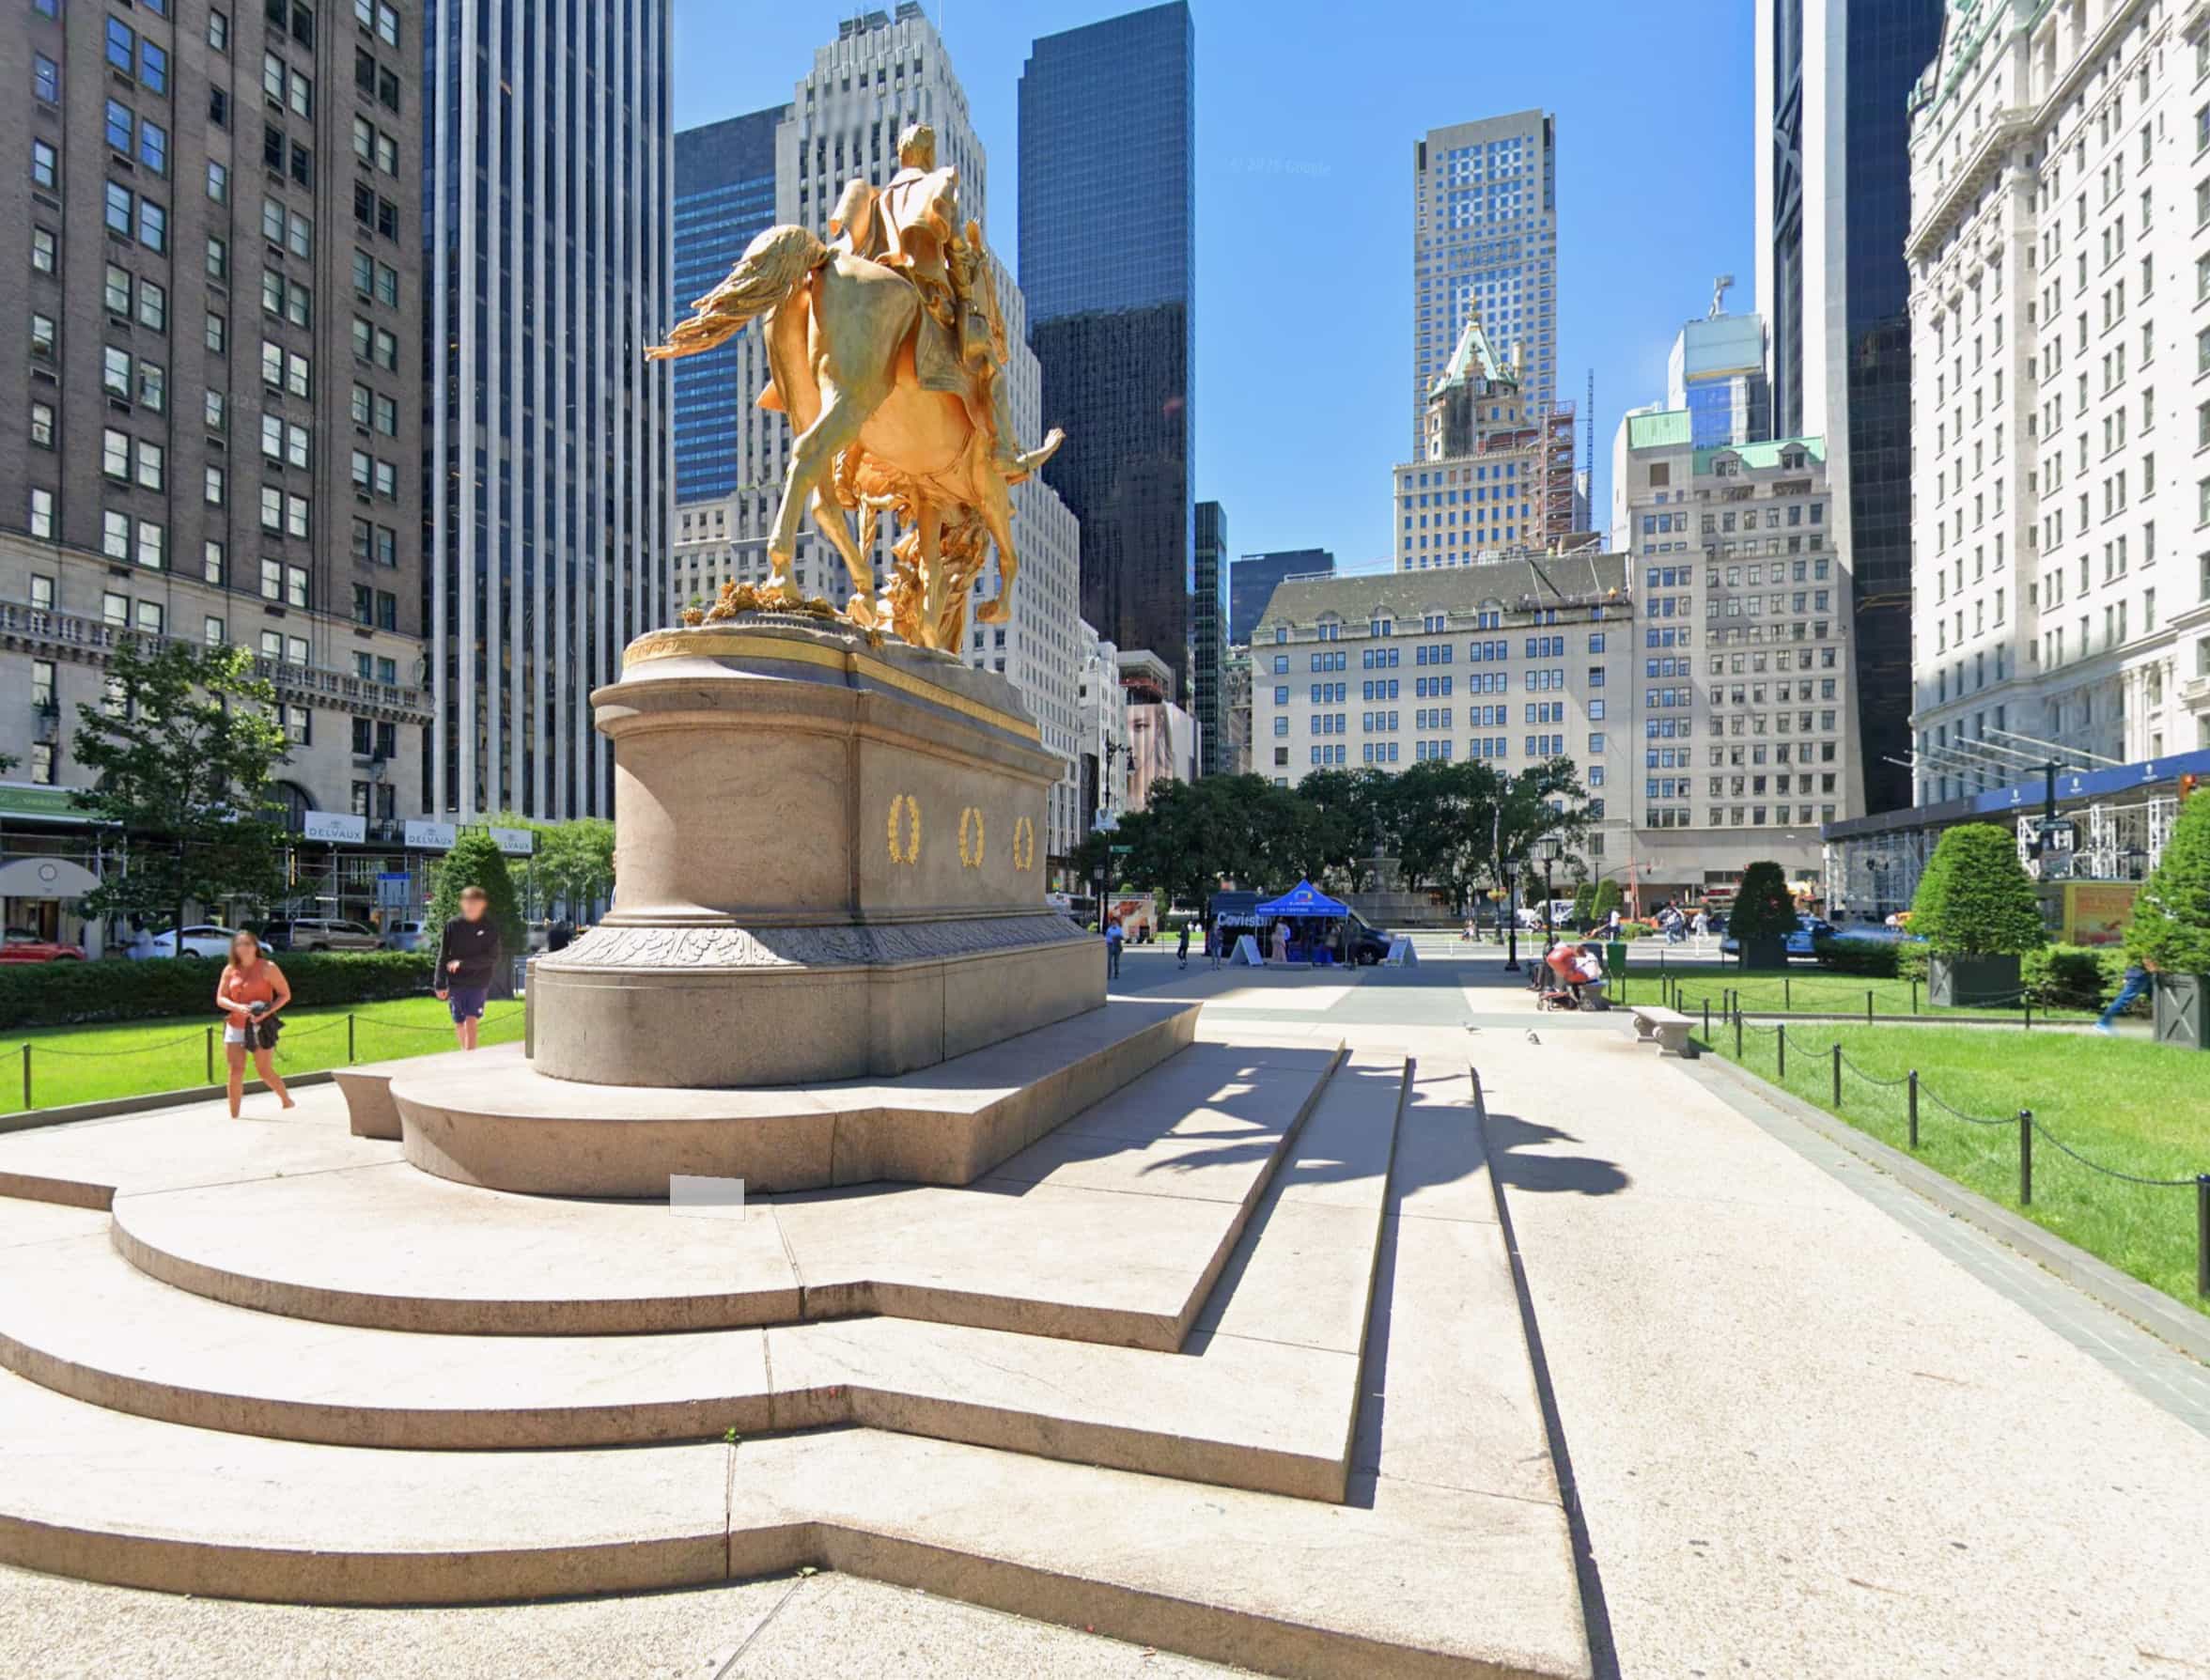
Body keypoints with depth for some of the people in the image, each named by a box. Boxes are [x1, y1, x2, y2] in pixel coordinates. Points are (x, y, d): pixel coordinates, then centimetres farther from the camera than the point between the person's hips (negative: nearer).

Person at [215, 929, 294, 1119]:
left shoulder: (268, 968, -5)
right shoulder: (230, 970, 5)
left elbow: (285, 994, -3)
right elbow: (220, 999, 5)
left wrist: (267, 1012, -19)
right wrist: (237, 1007, -16)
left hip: (260, 1027, -3)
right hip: (235, 1027, 3)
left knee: (265, 1072, 2)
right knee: (236, 1071, -3)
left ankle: (287, 1101, 26)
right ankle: (234, 1117, 5)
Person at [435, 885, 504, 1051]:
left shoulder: (490, 928, -4)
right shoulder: (453, 925, 0)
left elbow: (492, 958, -8)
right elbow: (443, 956, 2)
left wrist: (463, 963, -17)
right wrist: (441, 985, -3)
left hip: (479, 984, -2)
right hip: (456, 984, 2)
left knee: (471, 1024, -11)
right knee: (459, 1025, 11)